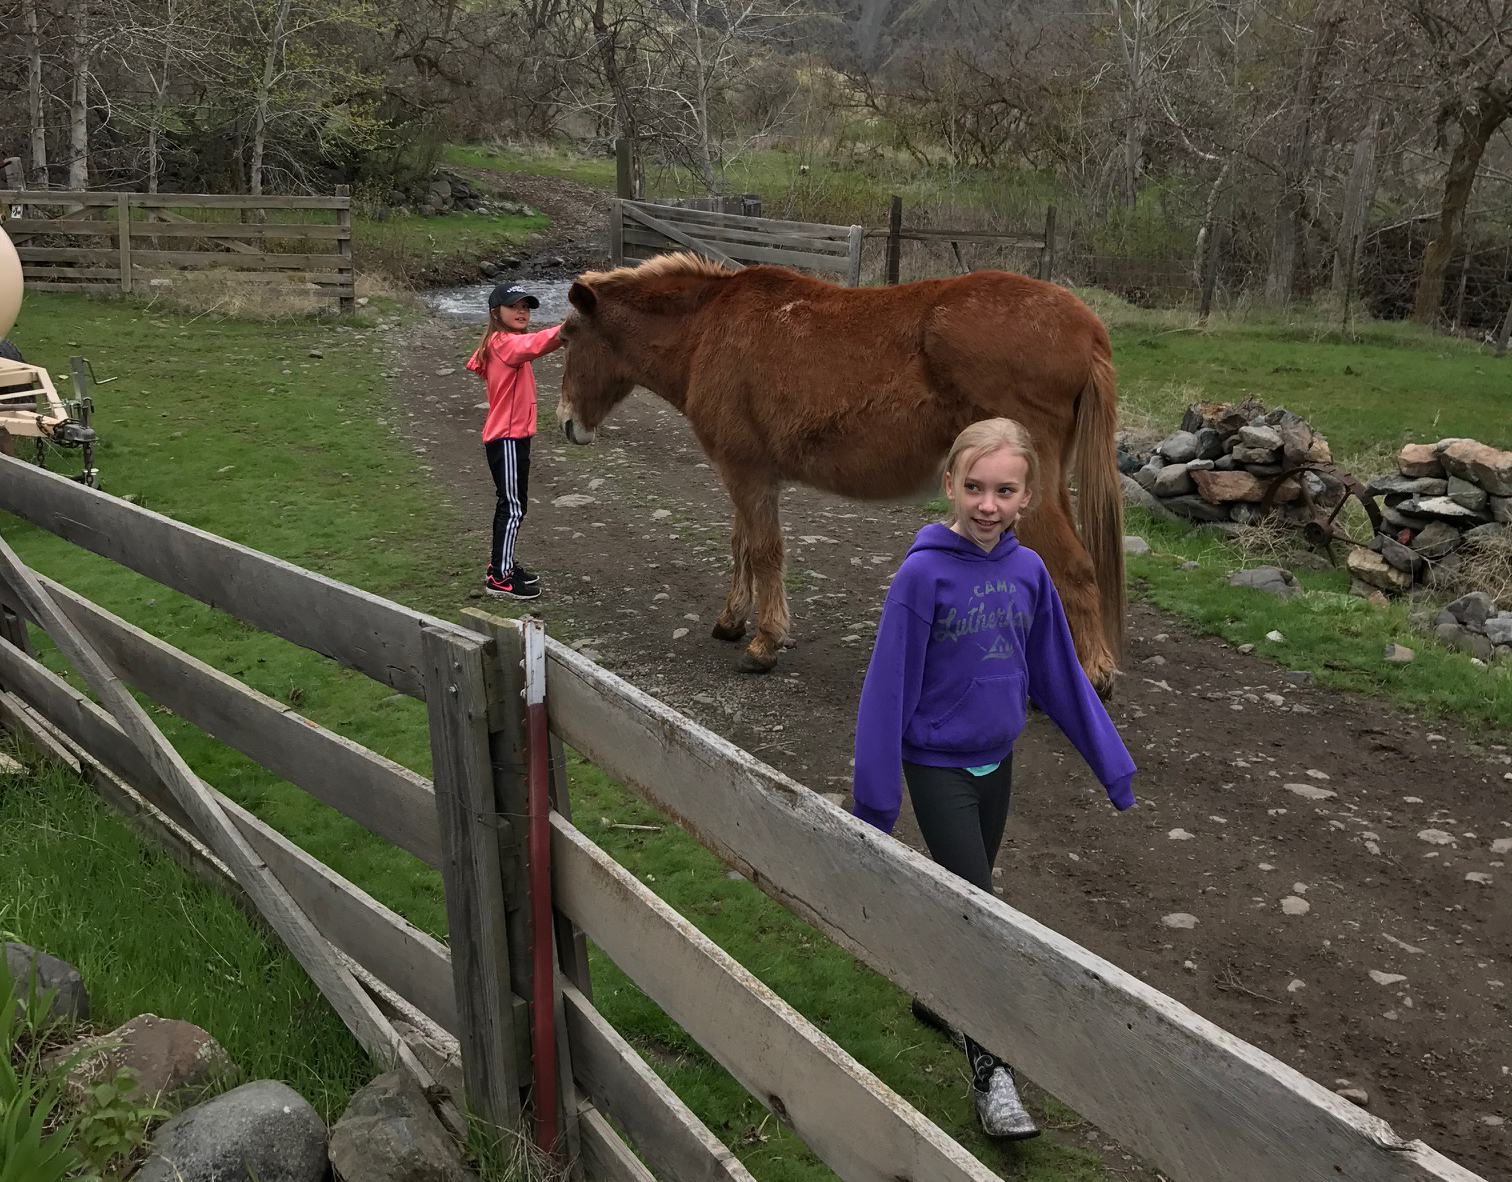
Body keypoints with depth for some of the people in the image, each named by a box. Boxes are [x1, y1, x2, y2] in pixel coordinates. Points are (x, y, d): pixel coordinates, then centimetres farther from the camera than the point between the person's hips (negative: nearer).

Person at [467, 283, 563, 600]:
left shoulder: (500, 343, 12)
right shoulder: (505, 342, -17)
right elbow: (534, 344, -37)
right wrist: (565, 330, -53)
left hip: (513, 435, 10)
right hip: (507, 439, -10)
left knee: (510, 504, 18)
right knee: (513, 507, -6)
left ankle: (500, 565, 28)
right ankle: (500, 578, -2)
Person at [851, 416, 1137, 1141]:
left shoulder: (1029, 572, -5)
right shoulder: (923, 573, -19)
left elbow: (1060, 675, 4)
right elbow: (888, 685, -16)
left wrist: (1112, 764, 7)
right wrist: (875, 801, -15)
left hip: (997, 761, 5)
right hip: (937, 764, -5)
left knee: (966, 896, 20)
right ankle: (989, 1070, 8)